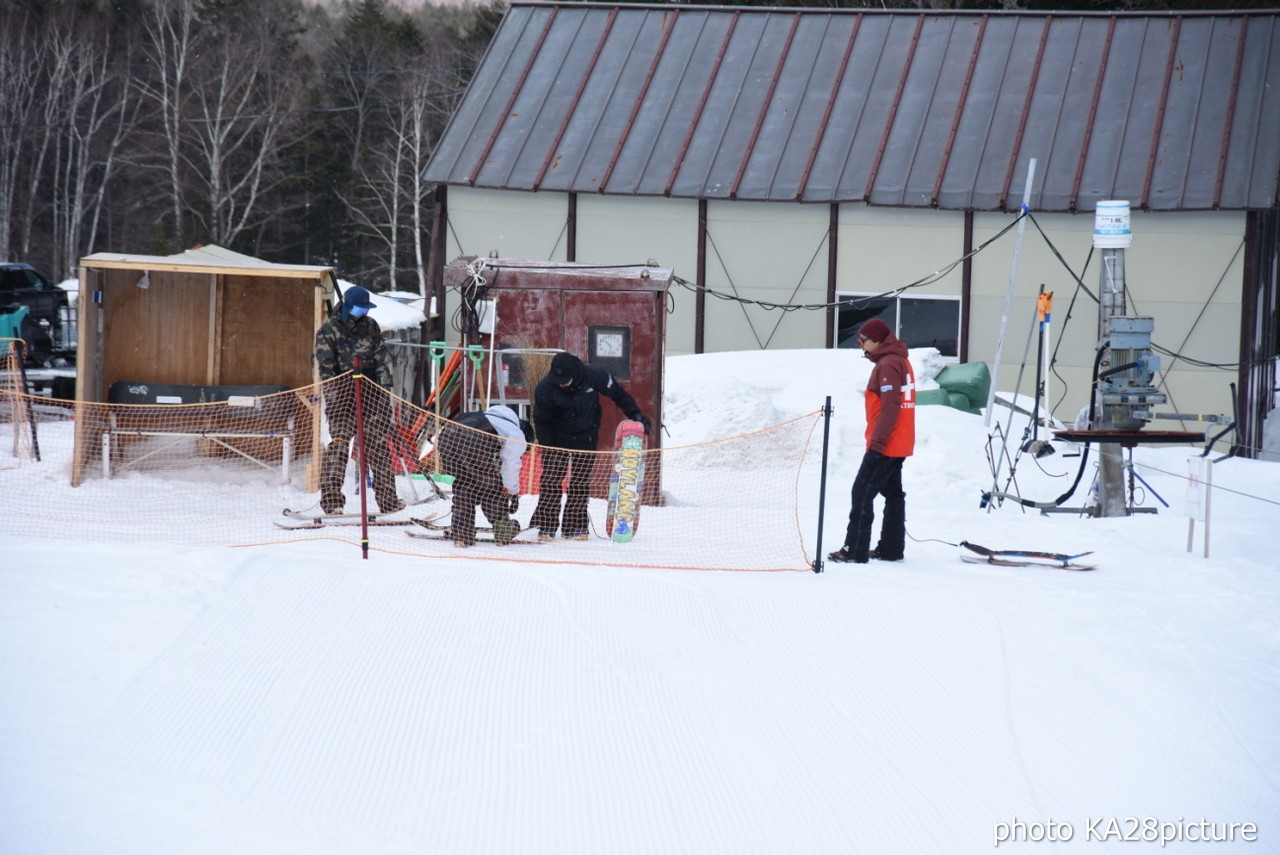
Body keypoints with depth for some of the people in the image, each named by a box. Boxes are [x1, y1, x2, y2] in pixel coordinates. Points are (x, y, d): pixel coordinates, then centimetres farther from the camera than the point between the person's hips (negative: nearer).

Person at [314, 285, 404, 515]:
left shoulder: (371, 326, 9)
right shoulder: (328, 330, -3)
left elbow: (381, 360, 9)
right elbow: (326, 368, -5)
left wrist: (385, 391, 2)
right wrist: (333, 399, -11)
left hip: (371, 393, 4)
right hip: (343, 394, -4)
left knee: (378, 444, 5)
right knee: (339, 441, -13)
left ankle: (388, 500, 10)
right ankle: (331, 498, -14)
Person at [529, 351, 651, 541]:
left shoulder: (594, 375, -22)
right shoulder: (545, 387, -21)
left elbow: (618, 394, -7)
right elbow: (541, 420, -10)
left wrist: (636, 415, -10)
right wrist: (547, 447, -16)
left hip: (586, 438, 1)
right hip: (557, 438, -1)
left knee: (581, 482, 0)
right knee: (550, 479, -7)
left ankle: (575, 526, 6)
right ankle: (546, 525, -2)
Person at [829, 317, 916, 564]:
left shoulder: (887, 365, -16)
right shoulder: (901, 361, 15)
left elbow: (890, 408, -22)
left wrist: (876, 442, -22)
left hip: (885, 445, -10)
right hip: (900, 444, 10)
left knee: (862, 493, -8)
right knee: (892, 493, 13)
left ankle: (855, 550, -8)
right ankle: (891, 548, 18)